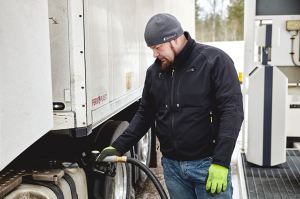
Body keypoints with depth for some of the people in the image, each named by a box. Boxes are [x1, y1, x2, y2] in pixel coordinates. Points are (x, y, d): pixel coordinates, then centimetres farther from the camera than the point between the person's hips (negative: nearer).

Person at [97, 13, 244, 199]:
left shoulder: (214, 60, -10)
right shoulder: (154, 72, 8)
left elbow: (232, 111, -15)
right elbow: (145, 114, 14)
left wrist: (221, 162, -19)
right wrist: (118, 147, 4)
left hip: (207, 164, -5)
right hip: (171, 165, 5)